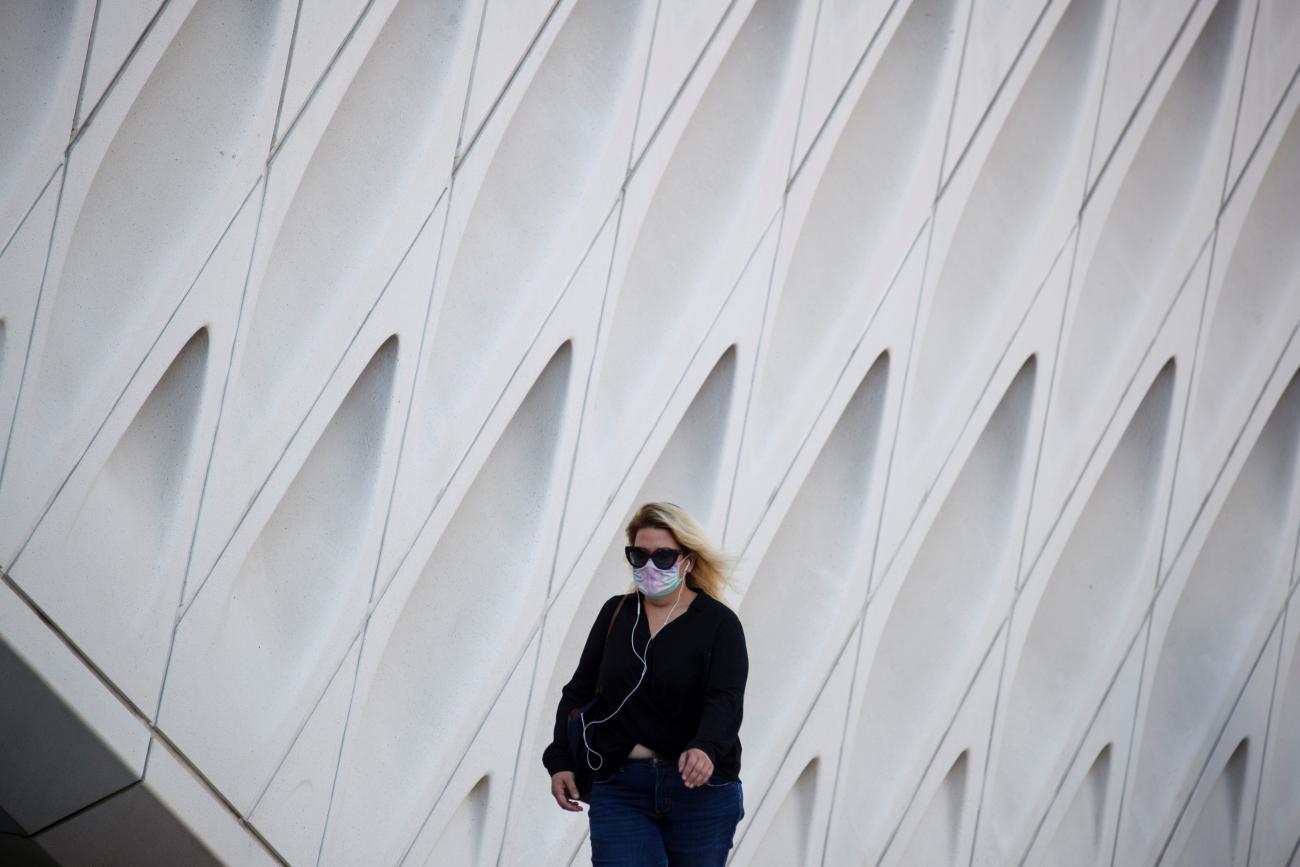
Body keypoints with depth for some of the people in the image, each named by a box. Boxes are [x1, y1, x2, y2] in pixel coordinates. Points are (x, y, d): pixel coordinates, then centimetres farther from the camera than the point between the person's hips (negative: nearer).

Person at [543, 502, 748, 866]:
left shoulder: (719, 623, -2)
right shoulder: (615, 614, 10)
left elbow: (725, 701, -16)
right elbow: (579, 692, 14)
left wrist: (705, 748, -36)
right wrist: (560, 760, 2)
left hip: (699, 788, -2)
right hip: (619, 789, 2)